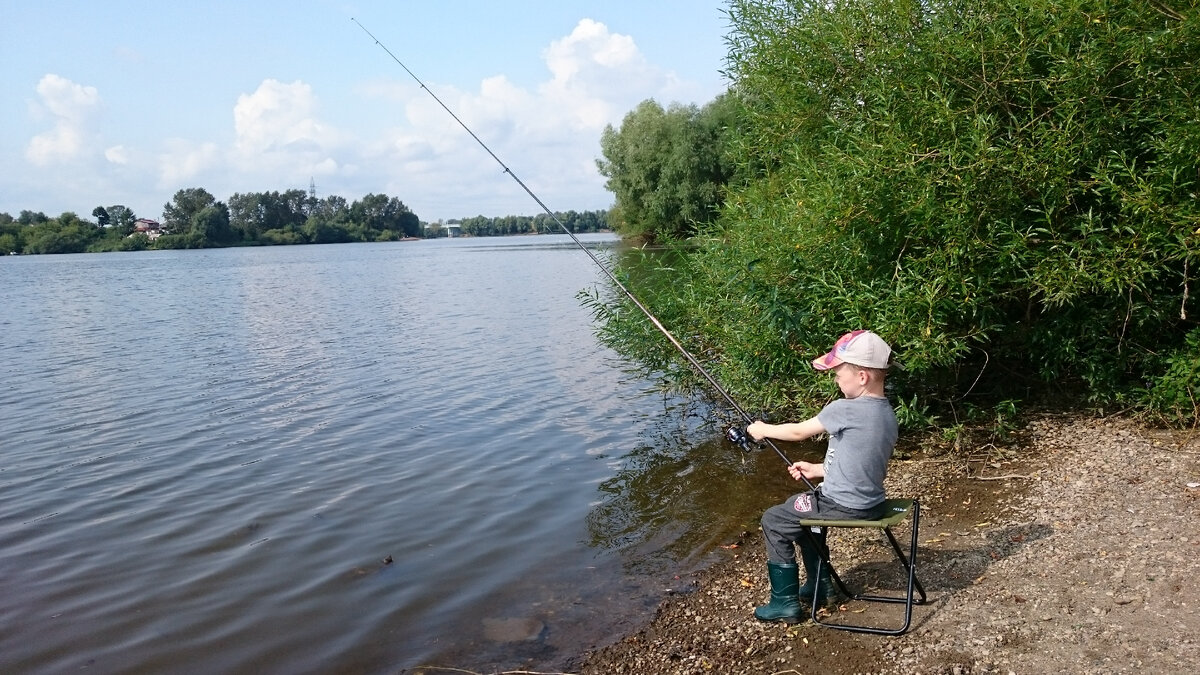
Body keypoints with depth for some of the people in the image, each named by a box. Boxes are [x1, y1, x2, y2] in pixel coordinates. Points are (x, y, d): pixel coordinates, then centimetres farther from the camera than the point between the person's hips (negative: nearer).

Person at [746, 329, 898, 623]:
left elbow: (799, 431, -9)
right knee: (804, 506, 30)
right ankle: (820, 585, 36)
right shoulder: (887, 414, 3)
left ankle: (785, 603, 13)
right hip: (871, 501, 9)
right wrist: (818, 470, 15)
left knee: (774, 521, 8)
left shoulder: (845, 410, -23)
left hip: (845, 506, -9)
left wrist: (763, 429, 8)